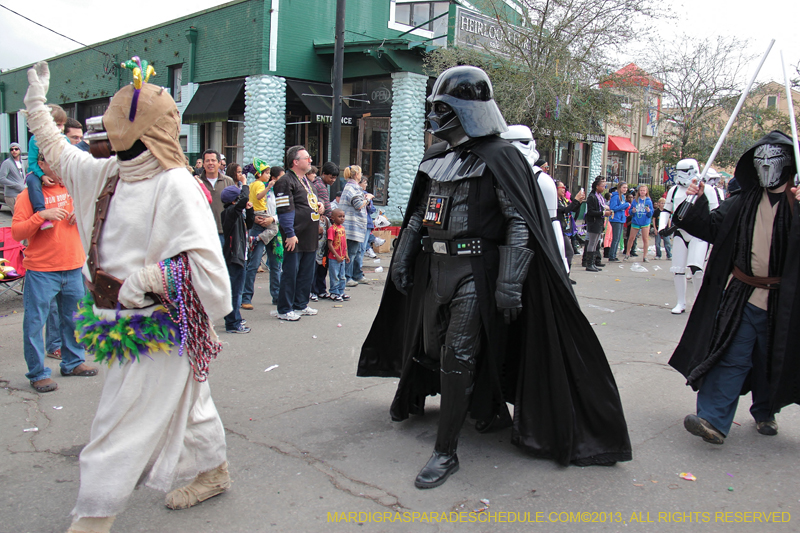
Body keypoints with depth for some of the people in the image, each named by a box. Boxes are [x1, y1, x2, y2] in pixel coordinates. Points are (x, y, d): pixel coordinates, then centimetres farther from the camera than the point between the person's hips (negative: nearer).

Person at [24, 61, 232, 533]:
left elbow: (202, 259, -25)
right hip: (127, 318, 8)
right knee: (184, 399, 21)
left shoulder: (175, 185, -20)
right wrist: (37, 100, 31)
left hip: (158, 326, -8)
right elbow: (58, 152, 26)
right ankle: (214, 471, 39)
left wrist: (143, 279, -25)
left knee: (122, 424, 0)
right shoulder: (107, 173, 7)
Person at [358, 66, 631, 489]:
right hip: (434, 267, 9)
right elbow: (418, 213, 21)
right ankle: (492, 412, 37)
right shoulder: (436, 156, 12)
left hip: (474, 269, -8)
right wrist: (402, 258, 19)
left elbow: (521, 223, -16)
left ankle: (445, 452, 3)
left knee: (458, 357, -9)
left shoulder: (499, 157, -12)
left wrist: (509, 282, -21)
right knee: (432, 349, 15)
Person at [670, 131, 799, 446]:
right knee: (732, 355, -5)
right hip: (741, 295, 1)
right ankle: (713, 420, -9)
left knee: (771, 360, 16)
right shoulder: (744, 202, 6)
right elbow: (711, 228, 8)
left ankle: (765, 413, 37)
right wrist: (698, 203, -7)